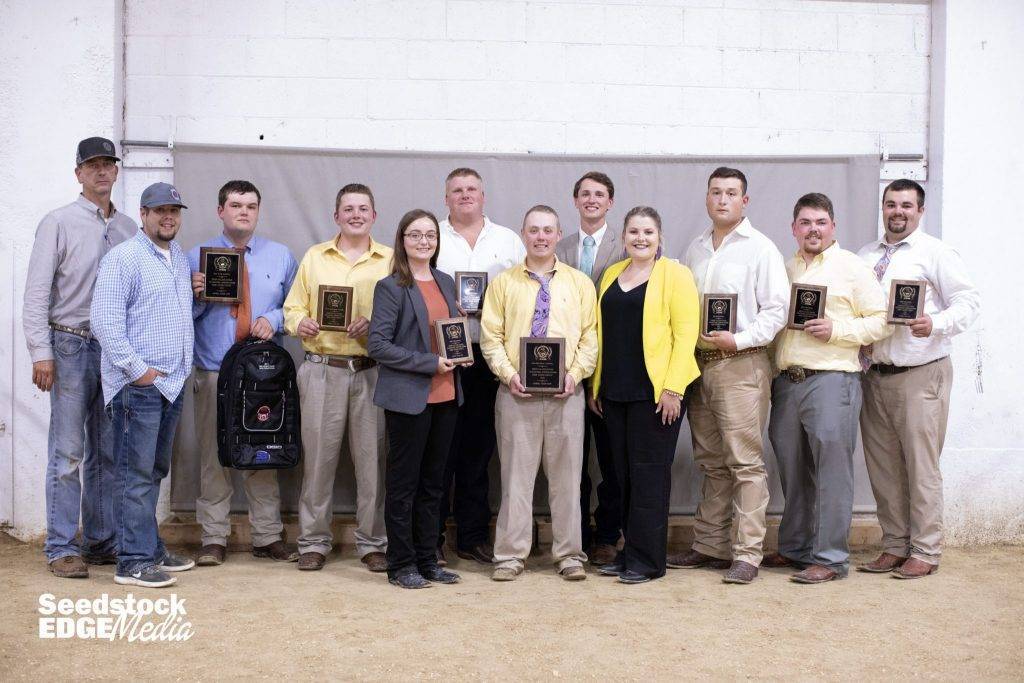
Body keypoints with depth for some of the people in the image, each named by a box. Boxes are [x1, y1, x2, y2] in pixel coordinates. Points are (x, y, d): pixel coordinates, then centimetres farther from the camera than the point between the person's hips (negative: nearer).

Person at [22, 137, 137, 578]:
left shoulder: (128, 229, 11)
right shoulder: (59, 223, -1)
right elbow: (37, 291, -5)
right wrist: (41, 352, -11)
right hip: (71, 347, -4)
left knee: (108, 454, 9)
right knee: (68, 453, -4)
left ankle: (101, 542, 18)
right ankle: (61, 548, 4)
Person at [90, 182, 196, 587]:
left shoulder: (180, 259, 17)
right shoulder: (123, 258, -9)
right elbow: (106, 321, -16)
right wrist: (138, 370, -16)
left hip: (172, 383, 8)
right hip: (137, 385, -8)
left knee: (154, 472, 15)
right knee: (135, 474, -6)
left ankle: (151, 549, 23)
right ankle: (133, 562, -2)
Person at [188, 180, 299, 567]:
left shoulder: (280, 256, 10)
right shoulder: (197, 257, 7)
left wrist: (273, 319, -12)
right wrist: (197, 295, -14)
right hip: (213, 372, -1)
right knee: (213, 458, 4)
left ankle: (268, 538, 15)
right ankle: (214, 539, 13)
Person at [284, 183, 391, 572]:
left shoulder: (391, 260, 8)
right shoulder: (314, 257, 12)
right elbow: (293, 307, 13)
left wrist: (375, 325, -13)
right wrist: (299, 323, -8)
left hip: (373, 371, -1)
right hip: (323, 368, 1)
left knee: (373, 458, 2)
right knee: (318, 455, 2)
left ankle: (373, 542, 14)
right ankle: (313, 542, 13)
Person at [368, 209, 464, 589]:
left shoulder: (446, 283, 13)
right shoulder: (390, 288, -7)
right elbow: (377, 345, -13)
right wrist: (430, 363, -17)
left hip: (445, 397, 7)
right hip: (407, 397, -6)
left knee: (433, 483, 12)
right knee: (403, 484, 3)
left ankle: (427, 561, 22)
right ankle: (401, 565, 12)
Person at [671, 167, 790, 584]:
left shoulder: (760, 248, -2)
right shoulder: (695, 249, 17)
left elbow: (777, 309, -7)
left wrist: (738, 340, -16)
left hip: (741, 363, -6)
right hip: (698, 362, 6)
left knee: (745, 462, -7)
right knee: (711, 463, 11)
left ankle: (747, 554, -3)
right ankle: (709, 546, 18)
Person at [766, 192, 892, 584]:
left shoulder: (852, 267, 2)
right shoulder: (785, 269, 17)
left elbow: (881, 321, -3)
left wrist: (836, 330, -15)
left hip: (831, 380, -6)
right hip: (786, 382, 6)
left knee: (831, 472, -5)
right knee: (793, 473, 12)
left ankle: (830, 558, 1)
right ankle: (794, 548, 23)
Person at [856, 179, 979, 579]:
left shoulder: (935, 253, -1)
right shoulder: (865, 256, 15)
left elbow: (968, 301, -7)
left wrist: (935, 324, -23)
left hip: (920, 374, -5)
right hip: (875, 375, 6)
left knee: (921, 467, -2)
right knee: (883, 467, 9)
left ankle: (925, 552, 7)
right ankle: (895, 546, 20)